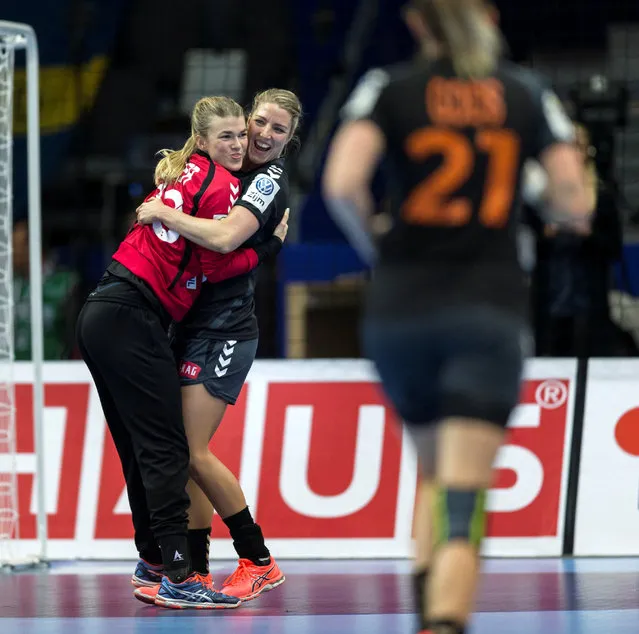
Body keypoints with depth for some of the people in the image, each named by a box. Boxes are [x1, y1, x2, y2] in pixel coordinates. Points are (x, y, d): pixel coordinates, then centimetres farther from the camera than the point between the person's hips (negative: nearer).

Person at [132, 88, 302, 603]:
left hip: (224, 330, -8)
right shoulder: (237, 169, 13)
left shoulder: (270, 181, -11)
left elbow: (224, 237, -27)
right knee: (184, 452, 4)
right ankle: (194, 571, 7)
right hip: (198, 327, 8)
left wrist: (163, 213, -17)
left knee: (195, 452, -12)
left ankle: (259, 562, -3)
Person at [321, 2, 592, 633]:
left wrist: (371, 245, 6)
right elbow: (575, 204, 1)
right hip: (490, 309, -1)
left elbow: (342, 184, -12)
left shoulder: (389, 89, 3)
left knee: (432, 472, 23)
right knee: (464, 496, -8)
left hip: (399, 309, 1)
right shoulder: (527, 94, 7)